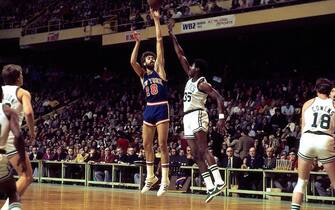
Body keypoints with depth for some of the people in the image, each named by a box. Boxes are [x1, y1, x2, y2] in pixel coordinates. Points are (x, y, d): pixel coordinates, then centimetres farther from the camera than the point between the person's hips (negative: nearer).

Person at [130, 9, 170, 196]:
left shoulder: (159, 69, 3)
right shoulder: (142, 74, 14)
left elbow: (159, 41, 0)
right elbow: (132, 61, -3)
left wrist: (156, 20, -1)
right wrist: (138, 43, -1)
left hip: (162, 108, -5)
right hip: (149, 109, 6)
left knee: (162, 144, -7)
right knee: (147, 144, 9)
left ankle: (165, 180, -5)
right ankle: (150, 177, 22)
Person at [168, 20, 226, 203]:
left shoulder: (202, 84, -9)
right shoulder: (191, 78, 14)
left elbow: (219, 97, -17)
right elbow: (180, 55, 19)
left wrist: (221, 117, -28)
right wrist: (172, 35, 18)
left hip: (197, 116, -9)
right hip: (188, 119, 9)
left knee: (203, 150, -20)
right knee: (196, 155, 2)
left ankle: (218, 181, -27)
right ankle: (210, 187, -1)